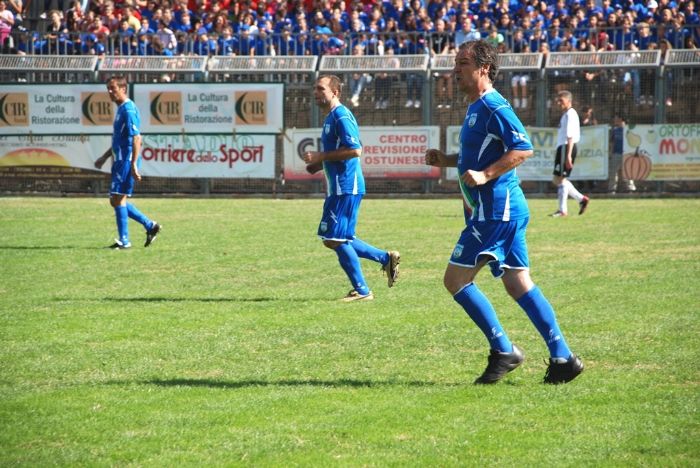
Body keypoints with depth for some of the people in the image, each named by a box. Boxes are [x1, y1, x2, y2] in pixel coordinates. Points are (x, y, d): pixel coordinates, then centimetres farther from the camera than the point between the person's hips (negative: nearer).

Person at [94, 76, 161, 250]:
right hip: (120, 162, 10)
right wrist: (104, 157, 28)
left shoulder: (128, 110, -14)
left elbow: (136, 138, -20)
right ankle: (150, 226, 17)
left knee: (118, 199, -8)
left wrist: (133, 165, -24)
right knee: (115, 201, 11)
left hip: (127, 162, -10)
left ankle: (124, 241, -3)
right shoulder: (121, 109, 17)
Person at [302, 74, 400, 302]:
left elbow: (355, 150, -23)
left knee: (336, 239, -7)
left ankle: (361, 290, 1)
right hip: (339, 187, 10)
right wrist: (319, 164, 12)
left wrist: (320, 156, -19)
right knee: (333, 240, 12)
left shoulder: (341, 116, -14)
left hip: (346, 187, -10)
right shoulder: (331, 117, 18)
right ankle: (386, 258, 18)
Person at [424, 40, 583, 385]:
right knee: (518, 284, 9)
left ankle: (503, 350, -2)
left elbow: (523, 149, -22)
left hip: (495, 211, -10)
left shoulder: (493, 107, -14)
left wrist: (485, 175, -25)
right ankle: (562, 358, 6)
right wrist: (446, 161, 15)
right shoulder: (476, 108, 17)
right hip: (505, 210, 10)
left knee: (455, 280, -6)